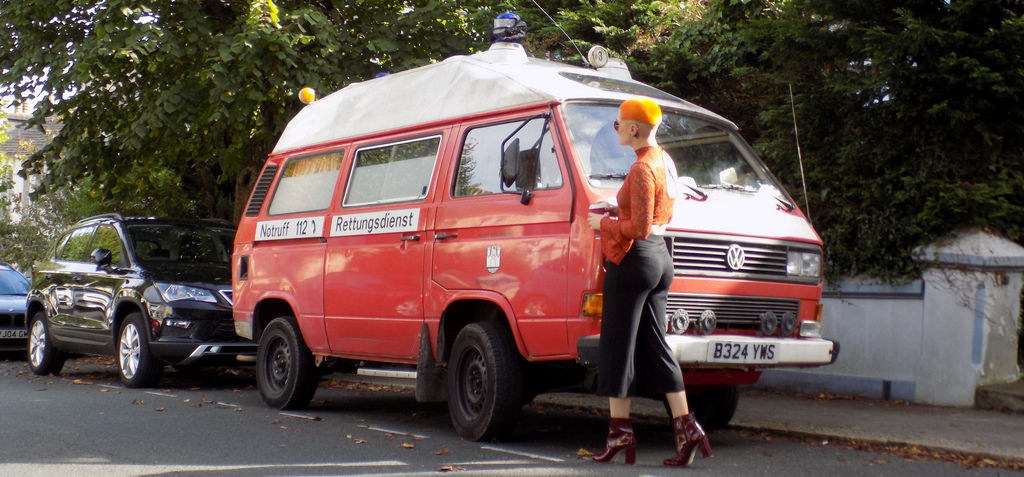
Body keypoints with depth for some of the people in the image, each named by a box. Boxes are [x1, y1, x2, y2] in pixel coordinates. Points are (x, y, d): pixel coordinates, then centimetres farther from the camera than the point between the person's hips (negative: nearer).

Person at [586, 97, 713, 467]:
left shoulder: (642, 169, -16)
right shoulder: (665, 162, 13)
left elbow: (639, 228, -19)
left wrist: (604, 223, -5)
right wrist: (620, 212, 15)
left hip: (634, 259, -9)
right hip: (661, 258, 9)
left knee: (619, 346, 1)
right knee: (655, 345, 11)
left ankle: (620, 431, 6)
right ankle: (686, 427, 7)